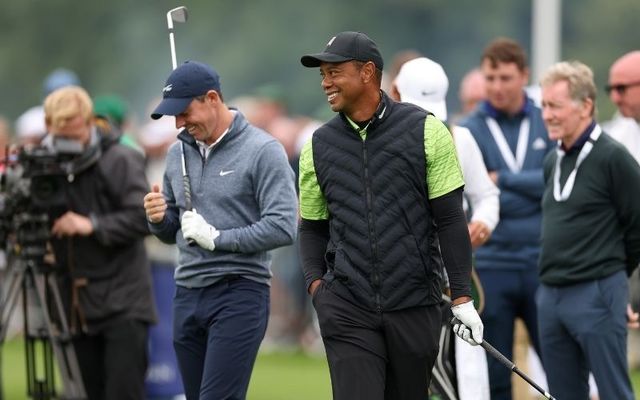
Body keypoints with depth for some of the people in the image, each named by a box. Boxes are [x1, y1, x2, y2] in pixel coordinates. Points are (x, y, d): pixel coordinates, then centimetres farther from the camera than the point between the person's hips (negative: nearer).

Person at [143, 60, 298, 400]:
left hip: (239, 295, -7)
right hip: (187, 296, 7)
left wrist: (217, 238, -17)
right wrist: (158, 219, -3)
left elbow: (282, 228, -16)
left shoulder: (262, 151, -8)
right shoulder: (178, 153, 12)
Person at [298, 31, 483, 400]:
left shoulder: (425, 131, 0)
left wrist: (462, 297, -4)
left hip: (415, 305, -1)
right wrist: (315, 281, -2)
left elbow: (450, 220, 0)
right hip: (346, 310, 1)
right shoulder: (319, 147, 8)